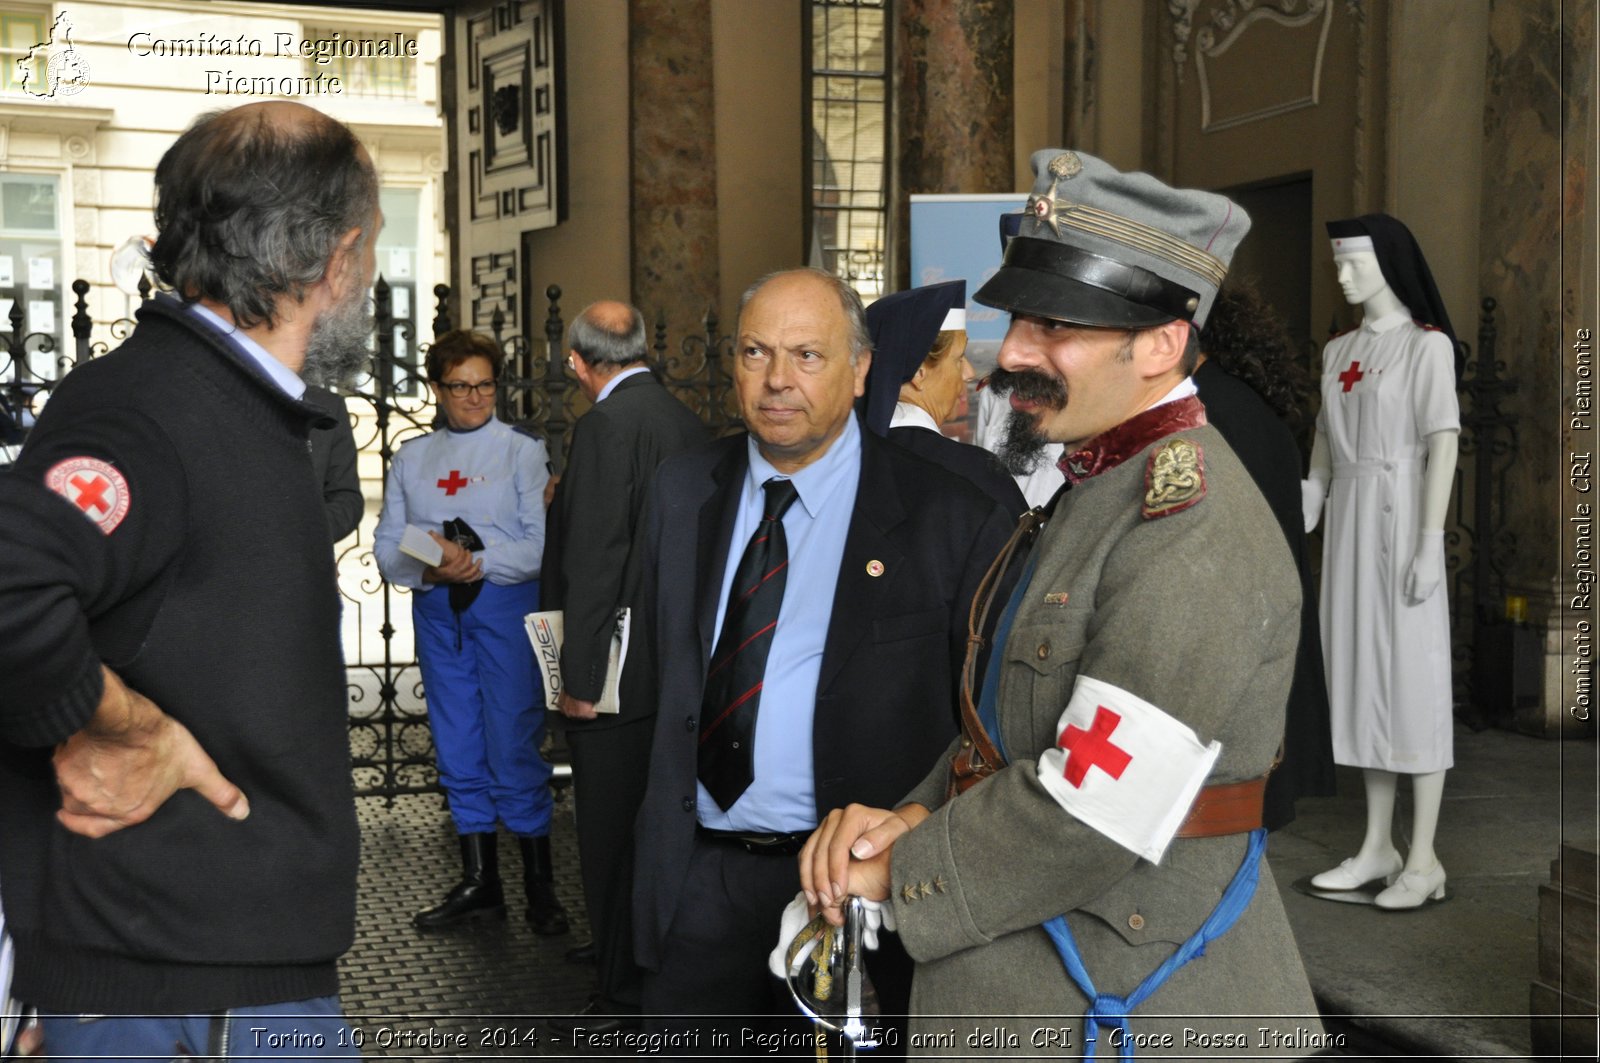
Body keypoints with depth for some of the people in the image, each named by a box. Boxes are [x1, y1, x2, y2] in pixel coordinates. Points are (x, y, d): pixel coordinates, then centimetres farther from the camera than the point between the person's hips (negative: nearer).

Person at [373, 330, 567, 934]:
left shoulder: (523, 451, 3)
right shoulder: (411, 459, 13)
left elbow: (542, 545, -6)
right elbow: (388, 548, 7)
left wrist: (478, 563, -18)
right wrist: (429, 568, -13)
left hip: (506, 606, -4)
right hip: (437, 611, 4)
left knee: (513, 746, -5)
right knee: (457, 749, 8)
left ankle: (540, 887, 5)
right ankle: (478, 883, 18)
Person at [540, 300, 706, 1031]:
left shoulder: (606, 425, -15)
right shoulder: (687, 422, 10)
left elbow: (594, 560, -19)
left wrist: (579, 677, -16)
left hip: (619, 670, -8)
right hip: (679, 663, 8)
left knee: (611, 835, 1)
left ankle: (624, 990, 9)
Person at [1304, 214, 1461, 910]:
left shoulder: (1428, 345, -7)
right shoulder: (1339, 351, 13)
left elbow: (1443, 443, -13)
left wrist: (1430, 544, -19)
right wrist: (1295, 525, 6)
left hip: (1401, 518, -7)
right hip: (1349, 521, 7)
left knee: (1412, 676, -4)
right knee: (1362, 671, 9)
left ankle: (1423, 859, 2)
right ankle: (1378, 846, 17)